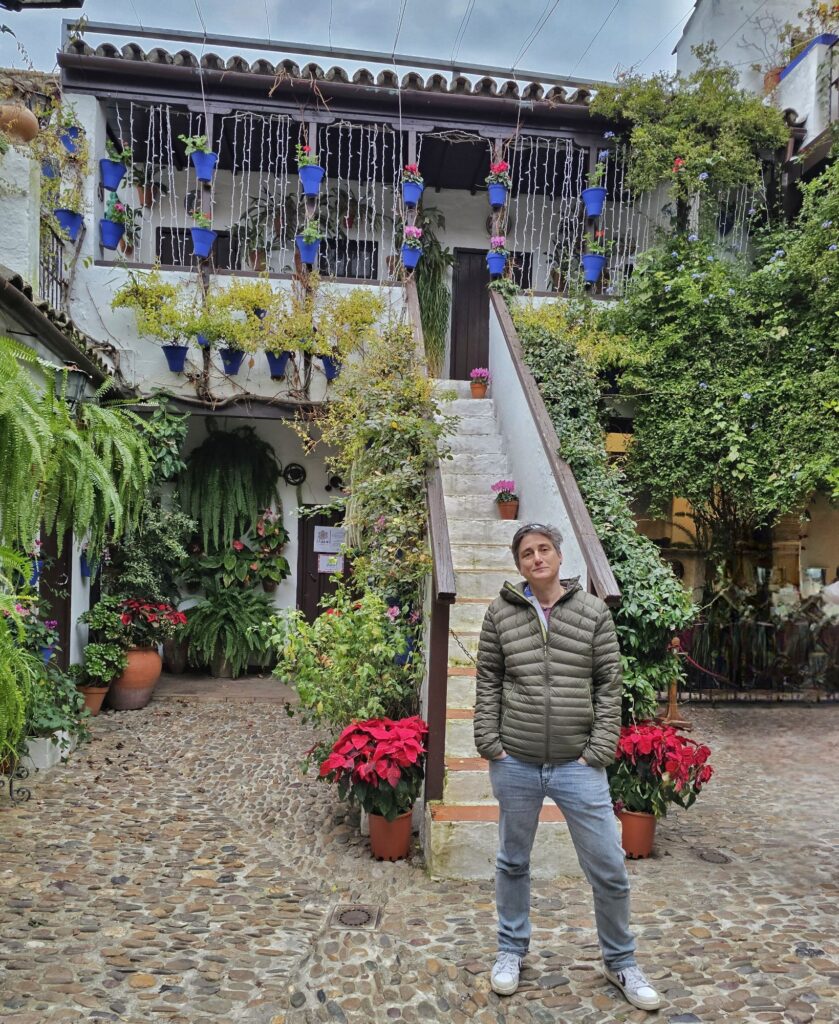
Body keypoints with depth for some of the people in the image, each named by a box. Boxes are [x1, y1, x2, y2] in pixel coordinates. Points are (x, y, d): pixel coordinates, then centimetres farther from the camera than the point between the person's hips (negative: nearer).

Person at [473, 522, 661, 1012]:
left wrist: (599, 752, -6)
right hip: (515, 764, 1)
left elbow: (609, 685, -1)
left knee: (610, 869, 7)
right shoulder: (501, 613, -1)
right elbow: (488, 681, 4)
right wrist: (489, 743, -2)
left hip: (578, 765, 0)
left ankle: (621, 962, 32)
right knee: (513, 863, 17)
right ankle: (512, 952, 39)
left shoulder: (593, 611, -2)